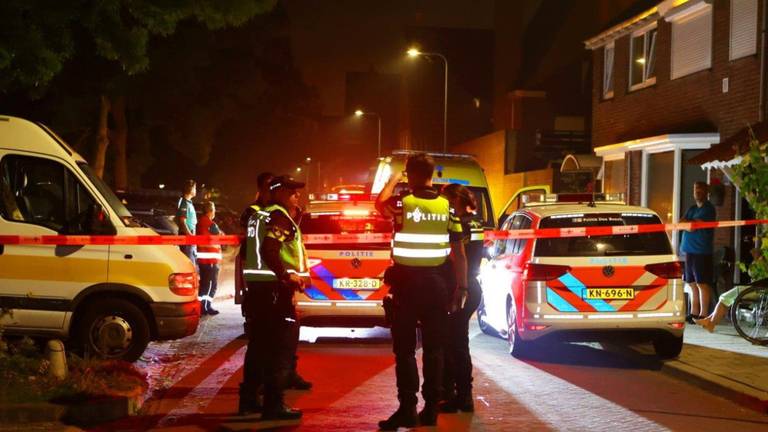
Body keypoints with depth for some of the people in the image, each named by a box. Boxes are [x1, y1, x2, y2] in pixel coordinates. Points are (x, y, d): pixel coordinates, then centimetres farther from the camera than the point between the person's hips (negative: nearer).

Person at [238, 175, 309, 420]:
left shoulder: (259, 215, 17)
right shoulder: (280, 217, -12)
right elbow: (268, 250, -26)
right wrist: (287, 276, -21)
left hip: (256, 286, 10)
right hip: (275, 288, -10)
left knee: (259, 344, 16)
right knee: (282, 346, -5)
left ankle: (249, 400, 21)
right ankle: (274, 404, -6)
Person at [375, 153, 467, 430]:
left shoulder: (401, 204, -8)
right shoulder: (448, 207, -1)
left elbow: (380, 203, 17)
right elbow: (459, 252, 0)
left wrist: (393, 180, 31)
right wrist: (461, 286, 8)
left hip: (406, 282, -3)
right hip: (436, 282, 3)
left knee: (405, 349, 2)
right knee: (433, 348, 10)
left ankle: (408, 409, 0)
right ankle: (431, 409, 13)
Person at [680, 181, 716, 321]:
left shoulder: (708, 209, -4)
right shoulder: (692, 209, 20)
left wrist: (686, 222, 2)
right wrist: (690, 223, -13)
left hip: (702, 252, -7)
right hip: (689, 250, 7)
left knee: (702, 283, -7)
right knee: (692, 283, 8)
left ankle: (703, 315, -6)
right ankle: (694, 313, 13)